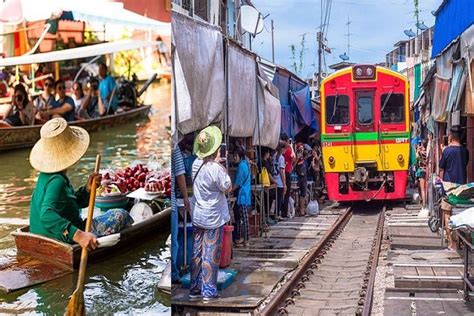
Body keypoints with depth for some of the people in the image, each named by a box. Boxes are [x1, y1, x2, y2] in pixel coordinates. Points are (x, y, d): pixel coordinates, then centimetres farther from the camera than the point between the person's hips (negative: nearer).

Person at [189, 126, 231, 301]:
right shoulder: (215, 168, -22)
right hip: (213, 218, -6)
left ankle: (195, 288, 20)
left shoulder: (196, 163, -2)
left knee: (197, 252, 13)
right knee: (211, 254, 3)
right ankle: (209, 291, 9)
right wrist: (220, 164, -11)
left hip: (197, 216, 6)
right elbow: (228, 187, -10)